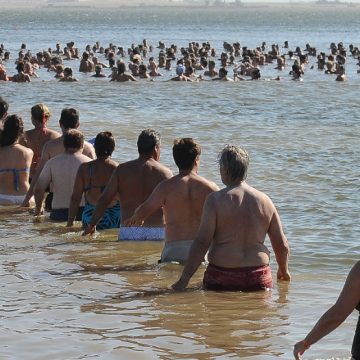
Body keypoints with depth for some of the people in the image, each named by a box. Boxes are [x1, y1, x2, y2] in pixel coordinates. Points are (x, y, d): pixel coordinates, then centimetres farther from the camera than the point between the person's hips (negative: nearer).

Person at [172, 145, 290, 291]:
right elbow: (282, 245, 11)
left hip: (222, 279, -3)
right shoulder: (265, 200, 7)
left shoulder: (215, 199, -5)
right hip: (258, 279, 3)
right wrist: (284, 271, 29)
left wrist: (184, 279, -7)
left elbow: (202, 242, -10)